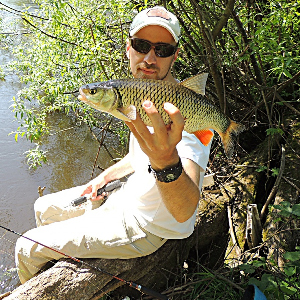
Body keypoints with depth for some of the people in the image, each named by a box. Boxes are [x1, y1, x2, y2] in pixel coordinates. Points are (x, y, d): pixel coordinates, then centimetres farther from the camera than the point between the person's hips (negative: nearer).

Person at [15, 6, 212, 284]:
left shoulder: (186, 112, -30)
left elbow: (184, 212, -42)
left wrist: (167, 161, -61)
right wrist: (106, 177, 7)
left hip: (144, 226, -8)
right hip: (128, 195, 9)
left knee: (28, 248, -5)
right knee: (44, 209, 20)